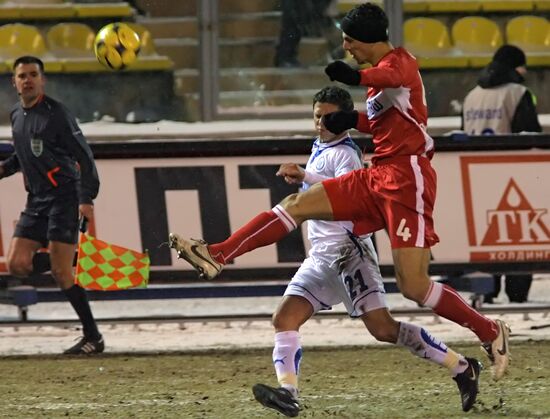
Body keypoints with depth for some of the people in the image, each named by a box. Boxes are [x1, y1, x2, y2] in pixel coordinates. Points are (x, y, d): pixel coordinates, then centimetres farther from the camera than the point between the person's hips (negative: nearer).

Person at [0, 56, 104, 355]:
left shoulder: (55, 114, -9)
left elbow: (84, 157, -11)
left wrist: (86, 200, -20)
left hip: (63, 196, -7)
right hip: (36, 199, 7)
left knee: (61, 272, -12)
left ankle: (93, 337, -4)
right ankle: (71, 261, 13)